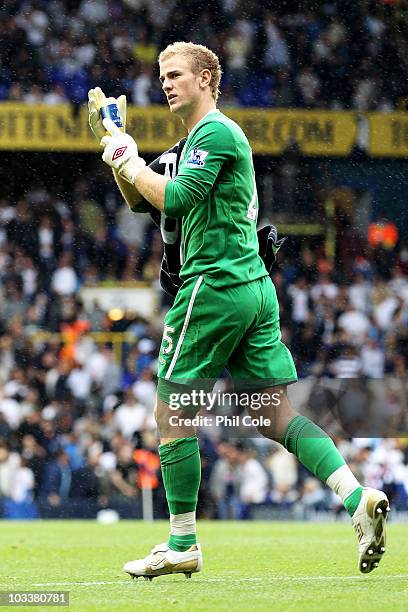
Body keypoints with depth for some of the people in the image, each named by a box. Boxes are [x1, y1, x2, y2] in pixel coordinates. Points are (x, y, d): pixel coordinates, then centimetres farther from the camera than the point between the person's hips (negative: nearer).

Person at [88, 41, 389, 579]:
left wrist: (130, 158, -7)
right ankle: (358, 499, -12)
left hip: (215, 286, -10)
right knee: (275, 416, 3)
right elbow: (140, 201, 25)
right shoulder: (195, 141, 22)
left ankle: (182, 546, 3)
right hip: (255, 287, 10)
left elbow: (174, 199, -20)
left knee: (171, 414, -1)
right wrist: (113, 140, 15)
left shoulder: (217, 133, -8)